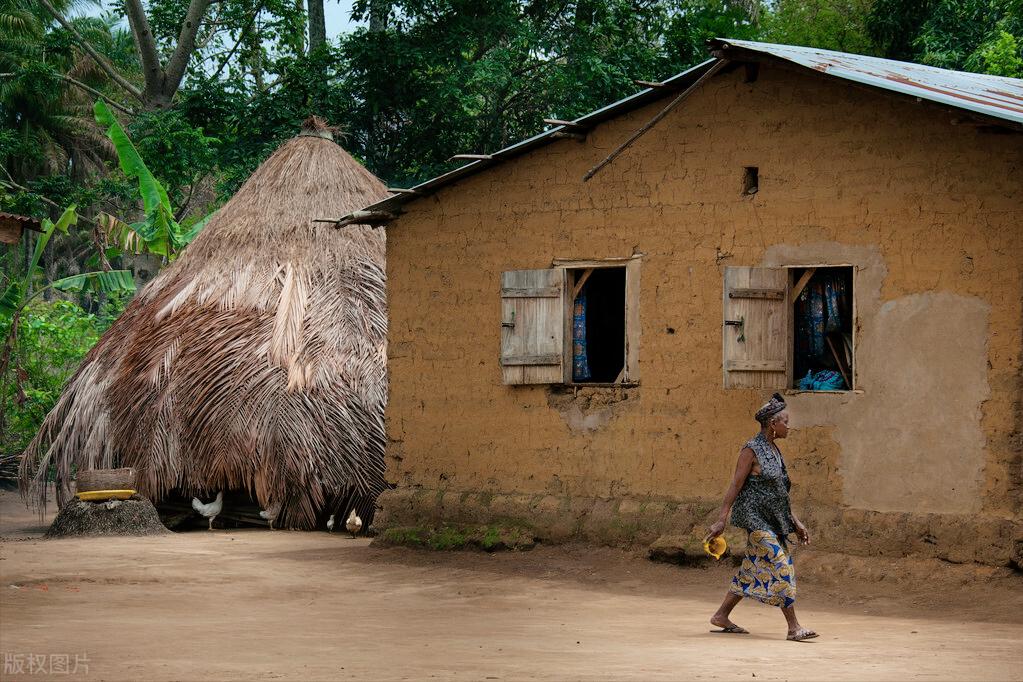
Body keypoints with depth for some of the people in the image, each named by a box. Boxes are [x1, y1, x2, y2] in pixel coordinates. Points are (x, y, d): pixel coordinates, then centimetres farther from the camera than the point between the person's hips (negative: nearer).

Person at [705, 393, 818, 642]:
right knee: (780, 567, -13)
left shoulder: (774, 450, 14)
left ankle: (721, 616, 22)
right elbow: (735, 486, -13)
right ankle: (794, 627, -13)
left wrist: (795, 522, 18)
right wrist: (721, 520, -16)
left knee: (752, 571, 12)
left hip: (772, 520, 9)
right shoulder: (751, 450, -12)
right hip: (755, 518, -9)